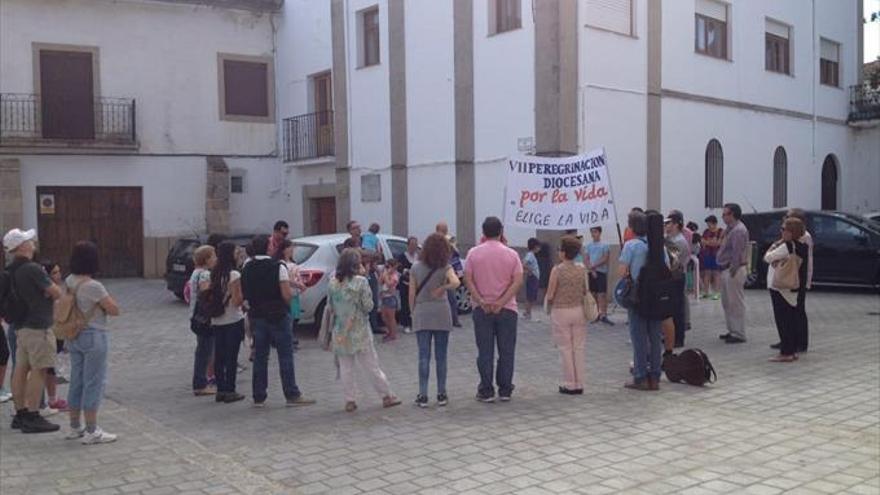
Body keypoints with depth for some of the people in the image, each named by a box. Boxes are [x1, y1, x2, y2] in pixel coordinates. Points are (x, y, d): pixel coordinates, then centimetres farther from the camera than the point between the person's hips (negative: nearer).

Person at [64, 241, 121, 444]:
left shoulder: (69, 281, 4)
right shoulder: (93, 286, -20)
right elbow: (114, 310, -15)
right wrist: (104, 303, 1)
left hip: (75, 336, 8)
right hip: (94, 336, -8)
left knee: (77, 382, 16)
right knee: (94, 383, -2)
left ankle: (75, 427, 25)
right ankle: (91, 432, 2)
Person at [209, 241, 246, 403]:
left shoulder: (214, 274, 6)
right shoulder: (234, 275, -15)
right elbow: (237, 301, -17)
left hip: (216, 321, 7)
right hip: (233, 320, -7)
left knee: (219, 356, 11)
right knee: (232, 356, 0)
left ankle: (221, 390, 17)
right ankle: (230, 391, 3)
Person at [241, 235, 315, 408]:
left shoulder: (246, 270, 4)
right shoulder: (278, 267, -12)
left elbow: (244, 295, 8)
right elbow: (287, 294, -17)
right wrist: (291, 290, 4)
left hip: (257, 315, 5)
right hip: (278, 315, -5)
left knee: (260, 357, 10)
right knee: (285, 356, 0)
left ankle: (259, 397, 13)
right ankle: (292, 395, 2)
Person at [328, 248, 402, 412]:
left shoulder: (333, 283, -1)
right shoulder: (361, 282, -12)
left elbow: (330, 307, 5)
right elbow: (368, 306, -9)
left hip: (340, 331, 3)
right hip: (359, 331, -3)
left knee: (345, 367, 9)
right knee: (371, 365, 6)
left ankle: (350, 400, 10)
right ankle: (386, 395, 15)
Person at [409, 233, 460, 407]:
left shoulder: (416, 268, 1)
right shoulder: (445, 267, -3)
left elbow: (411, 294, 1)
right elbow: (456, 283, -22)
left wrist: (413, 312, 12)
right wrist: (442, 288, -5)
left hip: (421, 314, 1)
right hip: (441, 314, 0)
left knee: (424, 356, 3)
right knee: (441, 357, 8)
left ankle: (423, 395, 2)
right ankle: (441, 394, 13)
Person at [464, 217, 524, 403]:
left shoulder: (474, 253, -1)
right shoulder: (511, 254, -2)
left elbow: (468, 279, -7)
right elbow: (518, 282, -9)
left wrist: (481, 301, -10)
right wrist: (501, 302, -13)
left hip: (481, 309, 0)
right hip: (507, 309, 0)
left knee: (485, 352, 5)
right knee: (506, 351, 8)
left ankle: (486, 392, 8)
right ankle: (505, 391, 12)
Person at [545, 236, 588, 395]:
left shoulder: (557, 270, -13)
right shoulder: (582, 269, -1)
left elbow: (550, 295, -11)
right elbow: (586, 291, 5)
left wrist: (550, 301, 9)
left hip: (561, 312, -4)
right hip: (579, 310, 4)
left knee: (565, 349, 5)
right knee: (578, 348, 10)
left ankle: (569, 384, 9)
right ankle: (579, 384, 14)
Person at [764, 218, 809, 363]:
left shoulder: (786, 246, -18)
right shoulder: (803, 246, 7)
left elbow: (767, 257, -15)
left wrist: (775, 244, -2)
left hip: (780, 287, -8)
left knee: (782, 320, -4)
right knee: (793, 319, 13)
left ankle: (785, 352, -3)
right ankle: (793, 350, 18)